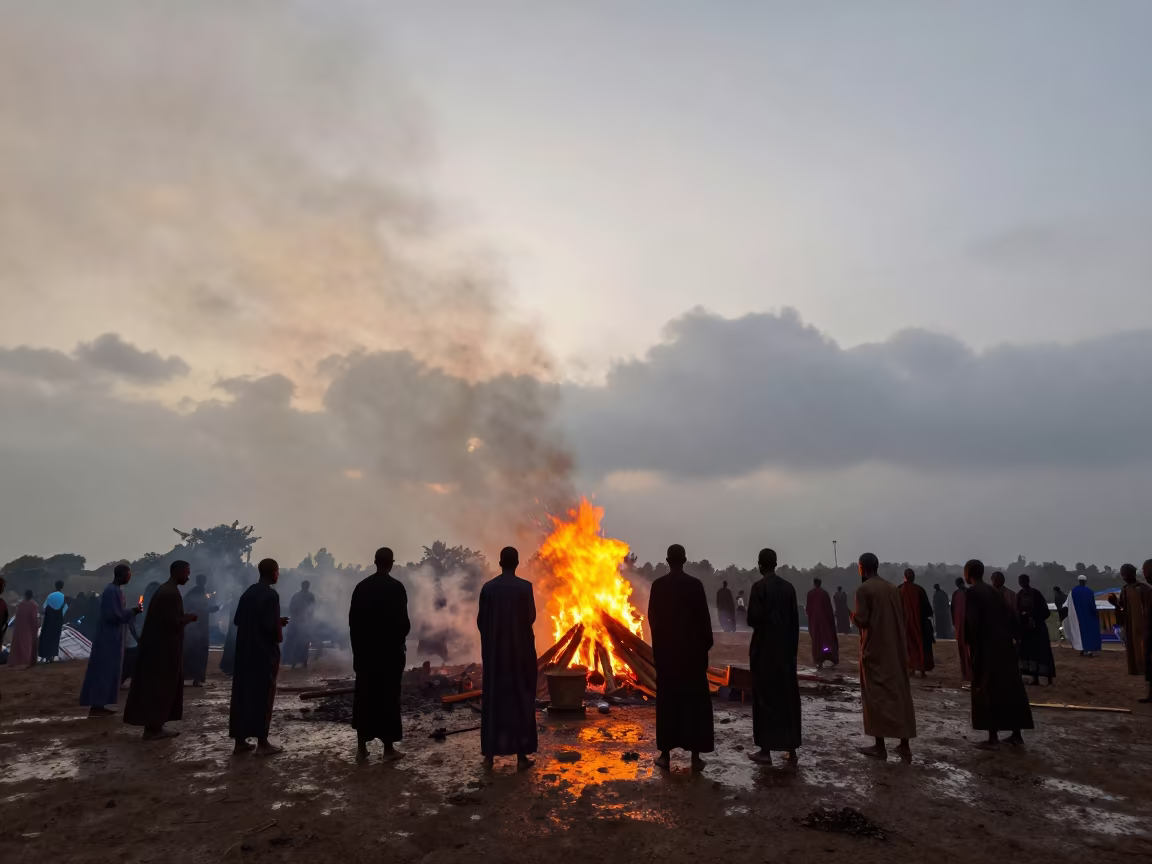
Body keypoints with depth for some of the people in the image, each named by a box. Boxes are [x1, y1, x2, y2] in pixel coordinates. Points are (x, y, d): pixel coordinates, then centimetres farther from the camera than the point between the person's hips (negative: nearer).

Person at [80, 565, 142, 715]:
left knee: (108, 670, 11)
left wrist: (131, 611, 7)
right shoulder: (112, 591, -18)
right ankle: (95, 706, 0)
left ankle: (99, 704, 16)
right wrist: (133, 611, -14)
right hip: (108, 638, -10)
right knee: (104, 670, -5)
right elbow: (113, 615, -23)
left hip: (112, 637, 10)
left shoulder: (115, 589, 12)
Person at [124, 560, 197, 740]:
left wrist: (184, 617, 11)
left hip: (159, 645, 10)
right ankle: (153, 727, 6)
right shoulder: (171, 593, -20)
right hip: (164, 648, -10)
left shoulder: (165, 589, 12)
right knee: (159, 687, -1)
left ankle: (155, 725, 19)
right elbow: (173, 622, -23)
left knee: (157, 686, 14)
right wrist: (189, 617, -7)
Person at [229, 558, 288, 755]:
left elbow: (238, 620, 13)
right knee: (263, 696, 0)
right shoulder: (271, 595, -16)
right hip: (264, 652, -7)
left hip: (244, 651, 8)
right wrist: (279, 635, 0)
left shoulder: (248, 593, 9)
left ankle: (239, 741, 16)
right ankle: (262, 743, 6)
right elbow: (271, 626, -22)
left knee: (242, 694, 11)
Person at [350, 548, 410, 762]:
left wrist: (357, 646, 12)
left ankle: (361, 746, 15)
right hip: (390, 649, -4)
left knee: (364, 697, 11)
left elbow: (352, 620, 3)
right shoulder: (396, 587, -12)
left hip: (365, 649, 4)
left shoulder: (361, 586, 1)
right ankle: (388, 747, 9)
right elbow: (403, 620, -13)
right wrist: (400, 637, 8)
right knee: (388, 697, 4)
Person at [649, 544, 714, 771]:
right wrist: (707, 644, 6)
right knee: (695, 701, 6)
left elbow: (652, 617, 4)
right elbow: (704, 618, -7)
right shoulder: (695, 584, -10)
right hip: (692, 649, -2)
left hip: (665, 649, 2)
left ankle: (665, 754, 12)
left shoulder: (657, 585, -3)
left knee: (667, 701, 9)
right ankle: (695, 755, 7)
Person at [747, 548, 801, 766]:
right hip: (786, 649, 5)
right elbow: (795, 621, 5)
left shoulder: (759, 587, -13)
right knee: (788, 697, 10)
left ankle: (766, 750, 7)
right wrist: (793, 648, 12)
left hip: (764, 649, -5)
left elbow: (753, 618, -17)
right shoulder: (789, 587, 3)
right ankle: (791, 749, 14)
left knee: (765, 697, 3)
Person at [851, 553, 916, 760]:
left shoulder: (863, 589, -13)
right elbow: (901, 617, 11)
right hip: (896, 648, 6)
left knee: (876, 695, 1)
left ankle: (879, 746, 4)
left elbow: (861, 620, -17)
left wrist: (853, 618, 5)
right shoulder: (892, 588, 7)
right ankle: (905, 745, 12)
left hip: (874, 648, -6)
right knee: (899, 692, 10)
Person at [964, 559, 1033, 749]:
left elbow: (972, 620, -18)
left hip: (986, 647, -7)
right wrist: (1011, 636, 13)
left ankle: (993, 738, 0)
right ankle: (1016, 734, 20)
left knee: (986, 690, 0)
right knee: (1010, 688, 13)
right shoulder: (993, 591, 11)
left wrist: (969, 642, -7)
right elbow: (1011, 614, 11)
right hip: (1004, 644, 7)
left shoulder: (972, 592, -11)